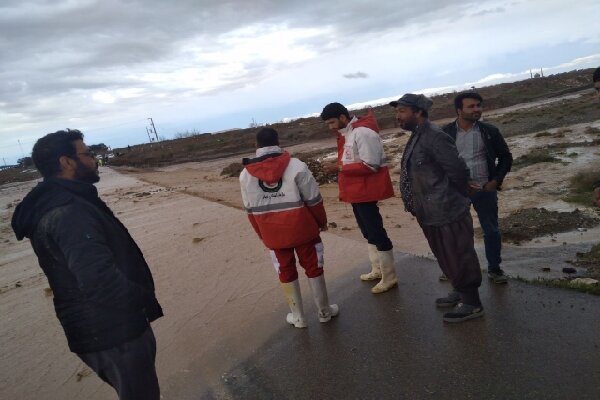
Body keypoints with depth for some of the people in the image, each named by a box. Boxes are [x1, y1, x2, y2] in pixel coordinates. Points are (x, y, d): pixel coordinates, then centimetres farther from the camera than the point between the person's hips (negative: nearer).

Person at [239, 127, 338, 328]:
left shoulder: (246, 175, -2)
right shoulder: (296, 166, -12)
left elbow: (250, 210, 5)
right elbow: (313, 199, -7)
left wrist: (262, 234, 17)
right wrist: (322, 221, 9)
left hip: (273, 234, 2)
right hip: (301, 228, -2)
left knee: (286, 272, 17)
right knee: (313, 267, 15)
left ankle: (298, 317, 28)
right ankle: (325, 311, 28)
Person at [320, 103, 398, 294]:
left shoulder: (362, 133, -17)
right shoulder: (347, 133, 13)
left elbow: (371, 165, -22)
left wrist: (342, 168, -18)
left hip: (365, 191, -10)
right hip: (356, 191, 10)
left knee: (376, 232, -2)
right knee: (368, 232, 18)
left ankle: (389, 277, 9)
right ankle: (378, 269, 31)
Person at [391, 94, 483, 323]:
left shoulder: (434, 137, -20)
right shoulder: (417, 137, 11)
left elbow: (458, 171, -21)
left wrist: (456, 198, -6)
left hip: (447, 214, -10)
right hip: (431, 215, 10)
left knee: (458, 259, 5)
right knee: (448, 260, 22)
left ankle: (472, 304, 21)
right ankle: (462, 294, 39)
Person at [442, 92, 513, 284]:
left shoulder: (489, 131, -1)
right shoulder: (446, 132, -4)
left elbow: (506, 158, 8)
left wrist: (496, 181, -3)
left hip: (485, 190, 1)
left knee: (491, 231, 9)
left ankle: (494, 269, 26)